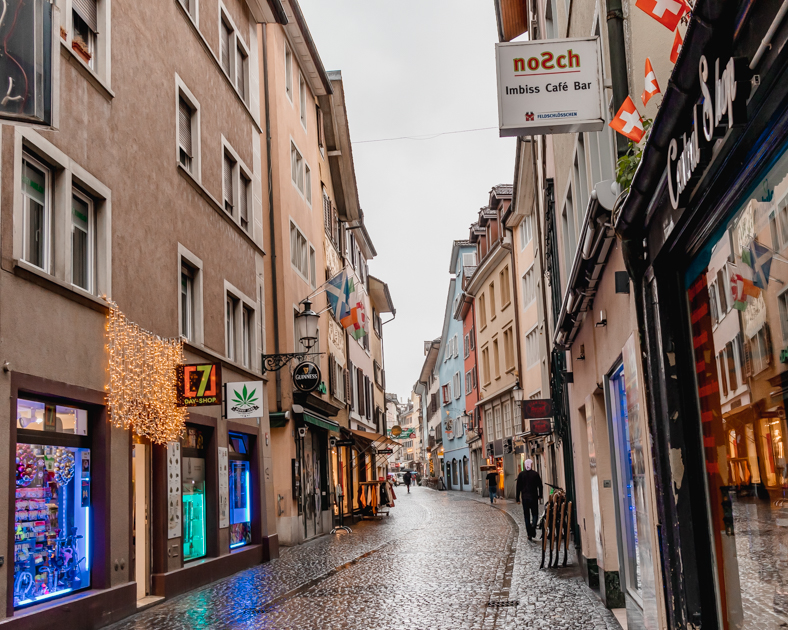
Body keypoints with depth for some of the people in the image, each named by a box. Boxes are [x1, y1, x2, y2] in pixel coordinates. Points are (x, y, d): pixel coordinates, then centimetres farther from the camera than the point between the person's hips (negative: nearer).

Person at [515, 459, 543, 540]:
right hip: (534, 497, -1)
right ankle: (533, 525, -22)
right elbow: (540, 485, 2)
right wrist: (540, 496, 15)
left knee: (526, 515, 7)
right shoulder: (535, 474, -3)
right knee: (535, 514, 8)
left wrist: (517, 498, 6)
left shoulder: (521, 474, 0)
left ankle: (529, 534, 5)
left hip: (525, 497, 1)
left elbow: (518, 487, 1)